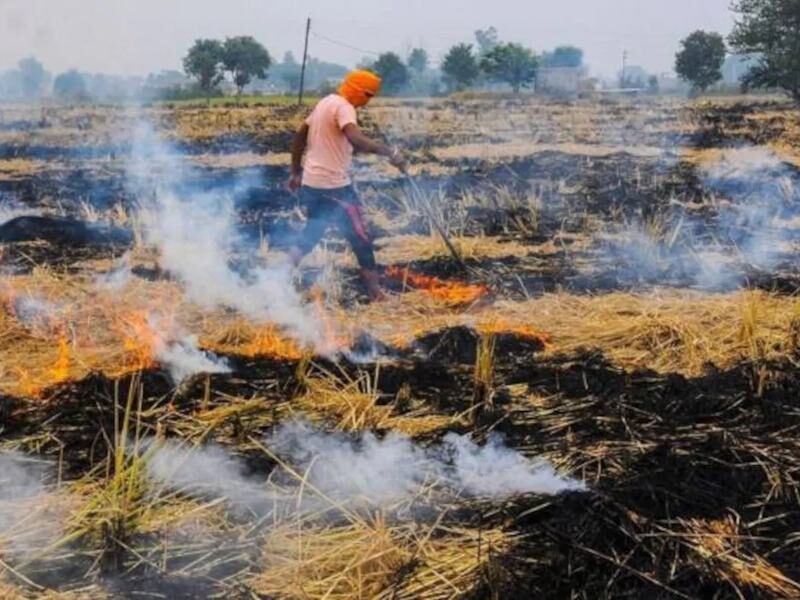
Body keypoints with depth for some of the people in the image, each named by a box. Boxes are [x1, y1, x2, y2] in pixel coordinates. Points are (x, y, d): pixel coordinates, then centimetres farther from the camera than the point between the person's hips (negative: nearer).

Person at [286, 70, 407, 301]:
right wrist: (390, 152, -36)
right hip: (334, 186, -9)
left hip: (311, 182, 9)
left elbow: (299, 136, 20)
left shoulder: (325, 102, 14)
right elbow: (356, 139, -34)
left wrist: (296, 172, 24)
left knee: (313, 231, 23)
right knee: (360, 237, -1)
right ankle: (374, 290, 3)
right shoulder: (343, 107, -15)